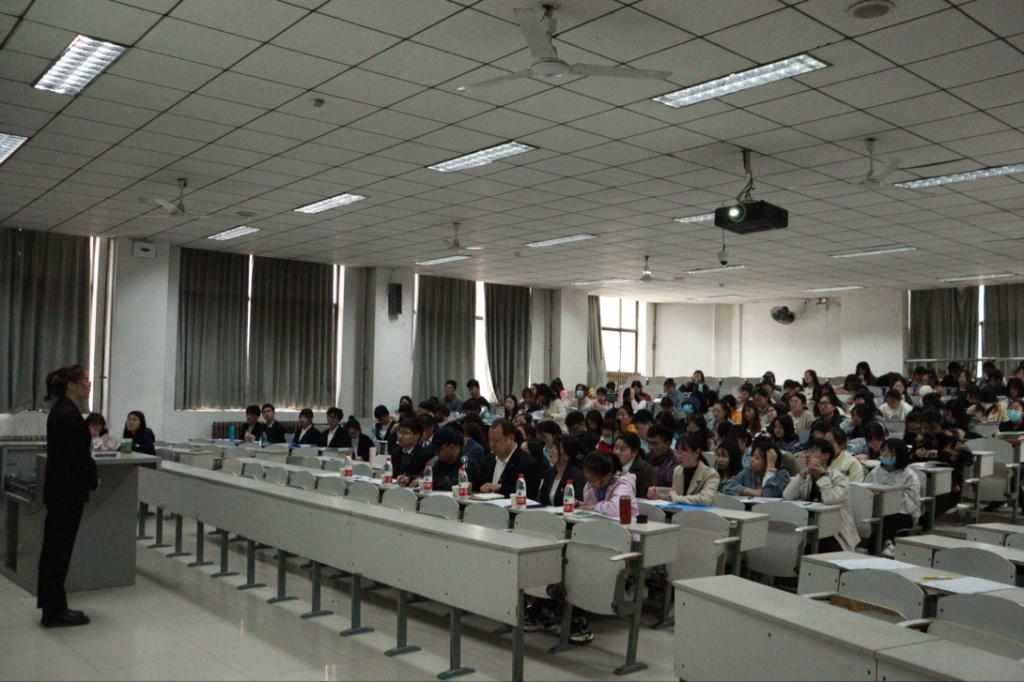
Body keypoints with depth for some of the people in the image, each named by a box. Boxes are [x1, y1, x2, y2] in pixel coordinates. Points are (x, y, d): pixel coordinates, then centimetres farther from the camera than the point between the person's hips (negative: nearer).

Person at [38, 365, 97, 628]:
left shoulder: (61, 410, 11)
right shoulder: (68, 413, -19)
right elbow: (78, 454, -21)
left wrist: (89, 476, 10)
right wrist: (94, 479, -4)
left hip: (59, 489, 10)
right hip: (68, 491, -10)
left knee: (54, 548, 15)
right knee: (59, 549, -1)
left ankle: (51, 606, 24)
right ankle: (55, 611, 8)